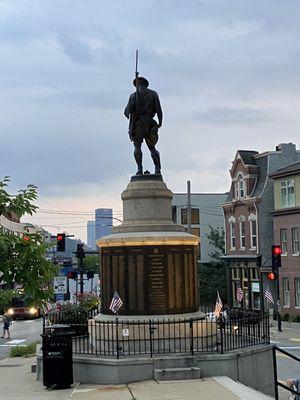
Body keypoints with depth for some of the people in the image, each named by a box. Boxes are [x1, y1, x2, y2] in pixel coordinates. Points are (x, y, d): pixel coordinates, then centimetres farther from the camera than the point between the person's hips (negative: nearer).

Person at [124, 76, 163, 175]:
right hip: (150, 123, 3)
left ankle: (140, 169, -10)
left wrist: (126, 113, 19)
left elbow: (128, 109, -3)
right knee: (152, 147, 10)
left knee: (137, 146, 3)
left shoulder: (134, 95, 2)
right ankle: (157, 169, -5)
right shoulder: (153, 94, 9)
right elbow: (158, 108, -1)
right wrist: (160, 122, -1)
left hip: (138, 123, -3)